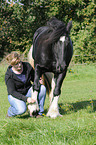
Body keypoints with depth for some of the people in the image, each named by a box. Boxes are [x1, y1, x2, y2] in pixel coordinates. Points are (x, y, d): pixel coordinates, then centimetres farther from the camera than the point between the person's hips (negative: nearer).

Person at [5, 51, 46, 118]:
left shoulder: (27, 66, -10)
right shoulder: (9, 75, -20)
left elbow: (34, 78, 5)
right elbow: (12, 92, -22)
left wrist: (39, 81, -21)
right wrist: (26, 99, -35)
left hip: (28, 92, 5)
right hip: (15, 95, -4)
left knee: (42, 88, -24)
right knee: (21, 109, -35)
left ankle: (38, 112, -11)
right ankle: (10, 112, 2)